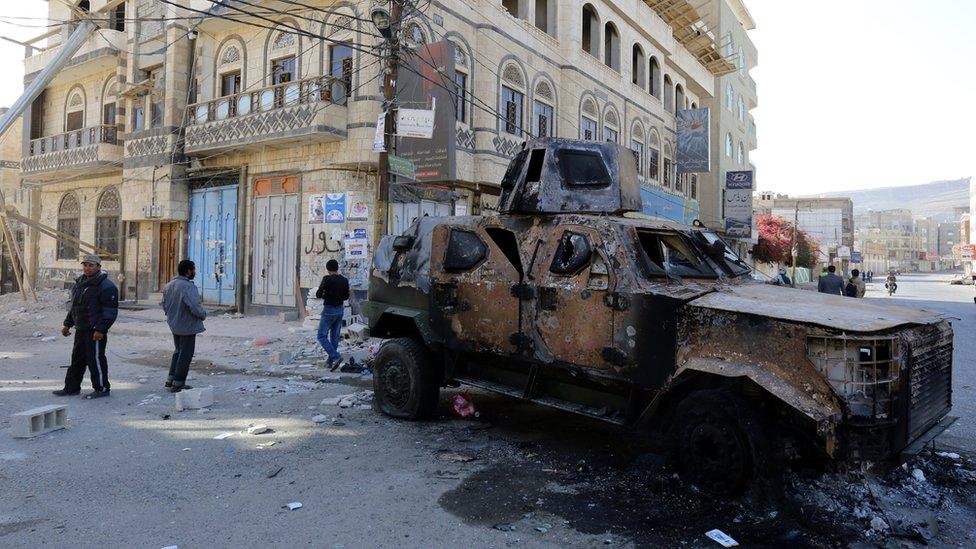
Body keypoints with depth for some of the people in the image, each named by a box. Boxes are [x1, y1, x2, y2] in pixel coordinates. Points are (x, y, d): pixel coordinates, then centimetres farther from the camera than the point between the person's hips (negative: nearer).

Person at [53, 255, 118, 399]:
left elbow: (110, 311, -18)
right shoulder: (79, 283, 15)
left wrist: (101, 329, -22)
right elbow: (74, 306, 26)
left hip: (95, 331, -9)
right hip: (80, 329, 9)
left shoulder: (106, 286, -14)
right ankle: (71, 387, 27)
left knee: (95, 359, -4)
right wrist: (67, 324, 22)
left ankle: (102, 388, 6)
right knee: (77, 359, 16)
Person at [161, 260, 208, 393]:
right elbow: (195, 307, -30)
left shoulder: (168, 285, 5)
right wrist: (203, 315, -12)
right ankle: (178, 384, 10)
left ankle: (170, 380, 29)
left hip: (174, 325, 9)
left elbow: (164, 305, 13)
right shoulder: (188, 287, -24)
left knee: (178, 351, 23)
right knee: (185, 354, 3)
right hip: (187, 326, -9)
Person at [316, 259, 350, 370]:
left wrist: (324, 296, 8)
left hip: (329, 311, -6)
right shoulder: (344, 280, 2)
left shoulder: (327, 279, -15)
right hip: (340, 310, 6)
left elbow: (318, 294, -11)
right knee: (334, 337, 14)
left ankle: (335, 357, -14)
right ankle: (330, 362, 19)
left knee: (322, 337, 1)